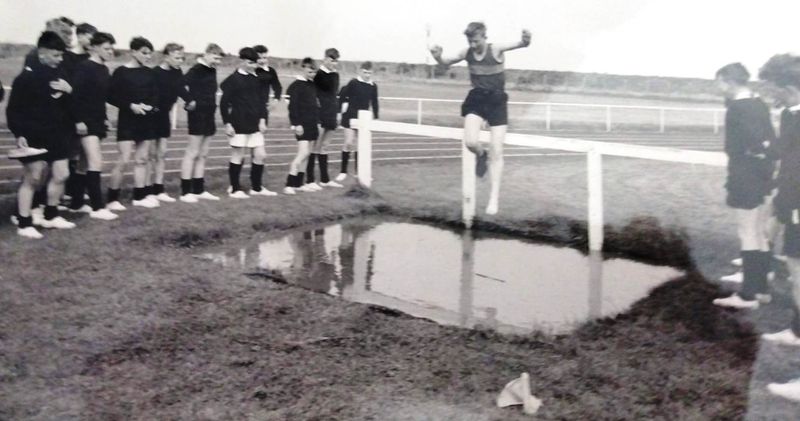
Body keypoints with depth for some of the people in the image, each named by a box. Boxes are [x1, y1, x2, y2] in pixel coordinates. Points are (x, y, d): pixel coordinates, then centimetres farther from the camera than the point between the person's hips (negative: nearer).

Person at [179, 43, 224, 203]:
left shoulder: (212, 71, 12)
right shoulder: (196, 70, -13)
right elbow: (182, 85, -25)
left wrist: (212, 105, 8)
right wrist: (190, 101, -20)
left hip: (209, 116, 8)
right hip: (198, 115, -8)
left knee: (202, 155, 12)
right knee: (192, 153, -4)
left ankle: (199, 190, 18)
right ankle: (185, 191, 1)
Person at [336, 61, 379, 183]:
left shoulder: (373, 86, 2)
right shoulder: (353, 83, -9)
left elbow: (374, 103, 9)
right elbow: (342, 96, -4)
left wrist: (376, 118, 8)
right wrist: (343, 107, -4)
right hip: (350, 116, -4)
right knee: (349, 143, -8)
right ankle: (343, 171, 2)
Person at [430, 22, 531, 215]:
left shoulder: (496, 50, -15)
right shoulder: (467, 53, -3)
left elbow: (520, 44, -31)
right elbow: (446, 63, 12)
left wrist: (525, 40, -57)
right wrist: (437, 56, -13)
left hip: (496, 101, -2)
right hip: (476, 99, 3)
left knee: (496, 152, -3)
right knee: (470, 142, -20)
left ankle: (494, 197, 3)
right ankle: (481, 156, 18)